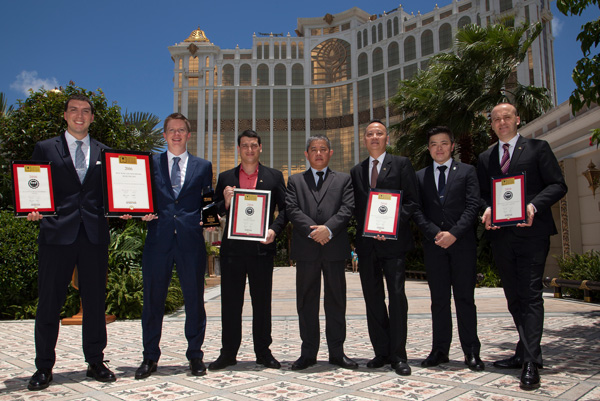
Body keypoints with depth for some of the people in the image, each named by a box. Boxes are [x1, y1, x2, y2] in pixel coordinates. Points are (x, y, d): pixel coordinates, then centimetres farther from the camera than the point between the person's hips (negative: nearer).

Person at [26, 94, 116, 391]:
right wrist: (33, 210, -12)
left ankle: (96, 363, 20)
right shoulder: (45, 149, 10)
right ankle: (44, 368, 17)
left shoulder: (105, 153, 15)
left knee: (95, 300, 7)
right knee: (49, 301, 4)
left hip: (95, 235, 2)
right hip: (57, 233, -1)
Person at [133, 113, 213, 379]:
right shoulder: (150, 164, 13)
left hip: (191, 240, 0)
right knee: (152, 299, 5)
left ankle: (195, 356, 19)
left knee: (195, 300, 5)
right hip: (158, 239, 0)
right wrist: (143, 212, -7)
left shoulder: (203, 166, 14)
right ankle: (150, 357, 20)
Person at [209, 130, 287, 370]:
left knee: (262, 301, 6)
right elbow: (215, 211, 9)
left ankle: (263, 352, 18)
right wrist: (225, 203, -11)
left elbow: (285, 208, 6)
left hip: (261, 248, -1)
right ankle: (228, 352, 18)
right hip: (232, 249, 1)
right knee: (230, 302, 6)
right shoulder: (225, 177, 12)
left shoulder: (274, 176, 10)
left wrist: (275, 230, -10)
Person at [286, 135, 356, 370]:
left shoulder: (343, 180, 13)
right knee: (306, 302, 5)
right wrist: (312, 230, -14)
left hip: (335, 247, 0)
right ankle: (308, 353, 16)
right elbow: (291, 209, 0)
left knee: (336, 301, 6)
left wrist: (328, 228, -16)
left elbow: (347, 209, -1)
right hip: (306, 249, 0)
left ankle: (337, 352, 17)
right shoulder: (295, 181, 13)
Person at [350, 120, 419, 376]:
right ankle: (382, 352, 17)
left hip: (393, 240, -4)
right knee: (373, 298, 7)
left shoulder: (401, 164, 4)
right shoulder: (356, 171, 16)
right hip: (367, 242, 4)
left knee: (397, 295, -4)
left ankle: (398, 355, 5)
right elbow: (354, 207, 14)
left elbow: (412, 201, -2)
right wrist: (363, 230, -4)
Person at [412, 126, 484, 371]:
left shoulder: (467, 171, 8)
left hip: (462, 243, -2)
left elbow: (472, 206, -2)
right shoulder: (420, 176, 13)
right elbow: (417, 211, 5)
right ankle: (440, 350, 11)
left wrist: (454, 233, -13)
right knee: (439, 300, 5)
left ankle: (471, 351, 9)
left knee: (465, 298, 1)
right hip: (434, 244, 2)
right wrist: (435, 233, -9)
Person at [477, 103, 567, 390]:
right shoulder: (485, 158, 17)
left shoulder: (538, 148, 5)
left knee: (530, 296, -8)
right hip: (500, 234, 5)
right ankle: (524, 352, 25)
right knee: (513, 297, 12)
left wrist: (534, 205, -18)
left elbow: (557, 185, -2)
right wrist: (487, 209, -8)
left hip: (531, 231, -5)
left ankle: (531, 363, -5)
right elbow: (481, 193, 14)